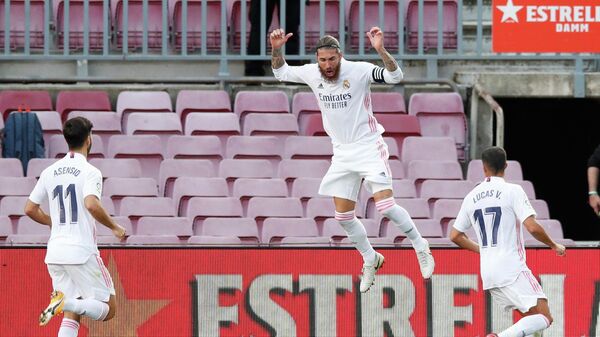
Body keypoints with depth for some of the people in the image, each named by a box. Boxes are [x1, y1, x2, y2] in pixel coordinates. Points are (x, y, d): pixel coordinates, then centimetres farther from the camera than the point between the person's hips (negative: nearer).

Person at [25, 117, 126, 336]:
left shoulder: (50, 172, 10)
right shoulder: (90, 172, -8)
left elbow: (30, 209, 15)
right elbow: (91, 204, -25)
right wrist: (115, 228, -10)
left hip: (55, 252, 6)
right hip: (82, 252, -6)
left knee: (71, 316, 11)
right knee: (107, 309, 1)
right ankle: (66, 301, -24)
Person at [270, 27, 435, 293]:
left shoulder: (358, 71, -17)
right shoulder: (312, 74, -3)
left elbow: (395, 76, -26)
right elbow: (281, 73, 13)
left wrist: (381, 50, -42)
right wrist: (277, 50, -6)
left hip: (369, 148, -6)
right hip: (342, 153, 6)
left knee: (386, 206, -18)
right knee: (343, 217, 6)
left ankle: (421, 247, 3)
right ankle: (370, 260, 27)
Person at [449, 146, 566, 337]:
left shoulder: (471, 197, 11)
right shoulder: (512, 191, -6)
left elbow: (455, 236, 17)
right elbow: (532, 227, -14)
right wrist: (554, 246, 3)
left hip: (488, 272, 7)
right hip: (512, 270, -7)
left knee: (532, 316, 17)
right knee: (544, 318, -9)